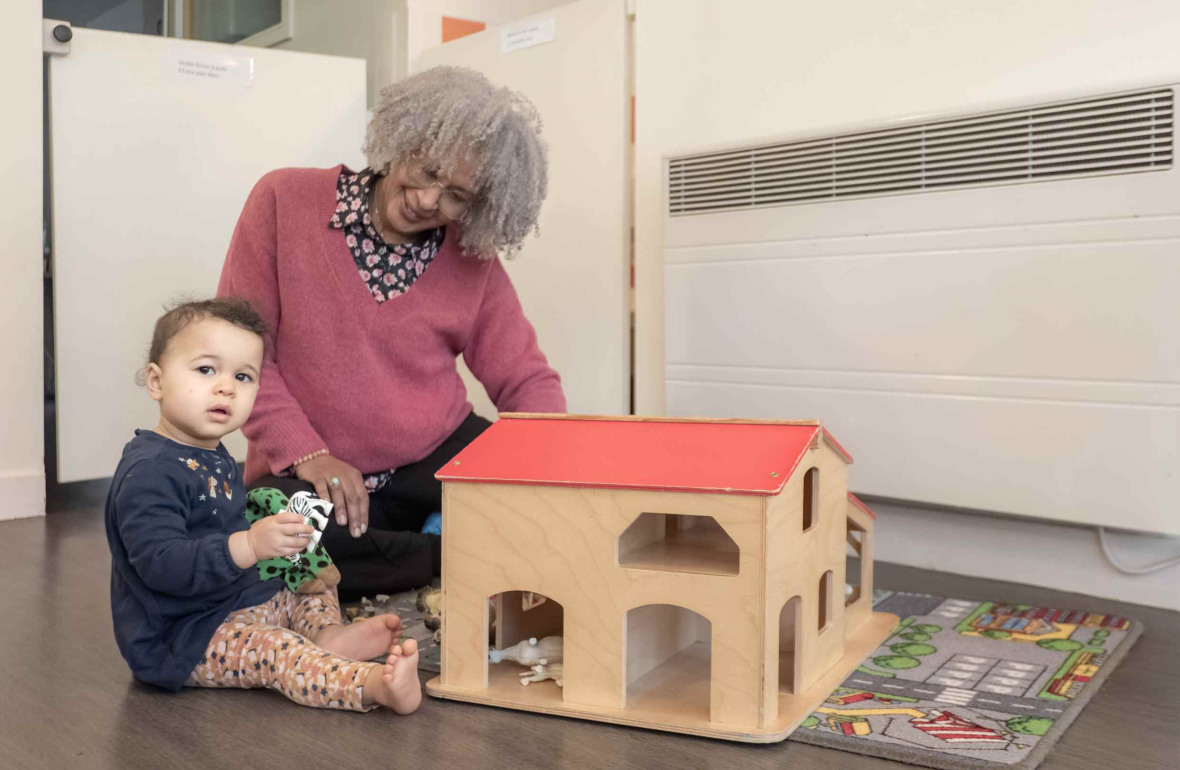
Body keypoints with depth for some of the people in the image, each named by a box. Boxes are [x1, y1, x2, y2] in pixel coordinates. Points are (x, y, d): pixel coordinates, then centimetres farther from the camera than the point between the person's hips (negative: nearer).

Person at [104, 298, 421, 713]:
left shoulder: (215, 458, 10)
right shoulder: (149, 472, -23)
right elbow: (161, 565, -33)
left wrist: (281, 539, 7)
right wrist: (249, 546, -41)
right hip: (179, 640, -10)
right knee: (274, 651, -29)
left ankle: (327, 633, -16)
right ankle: (375, 683, -45)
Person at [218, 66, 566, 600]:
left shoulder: (473, 259, 0)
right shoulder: (285, 201, -6)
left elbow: (526, 377, 2)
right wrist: (306, 453, -17)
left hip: (442, 455, 1)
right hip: (311, 473, 0)